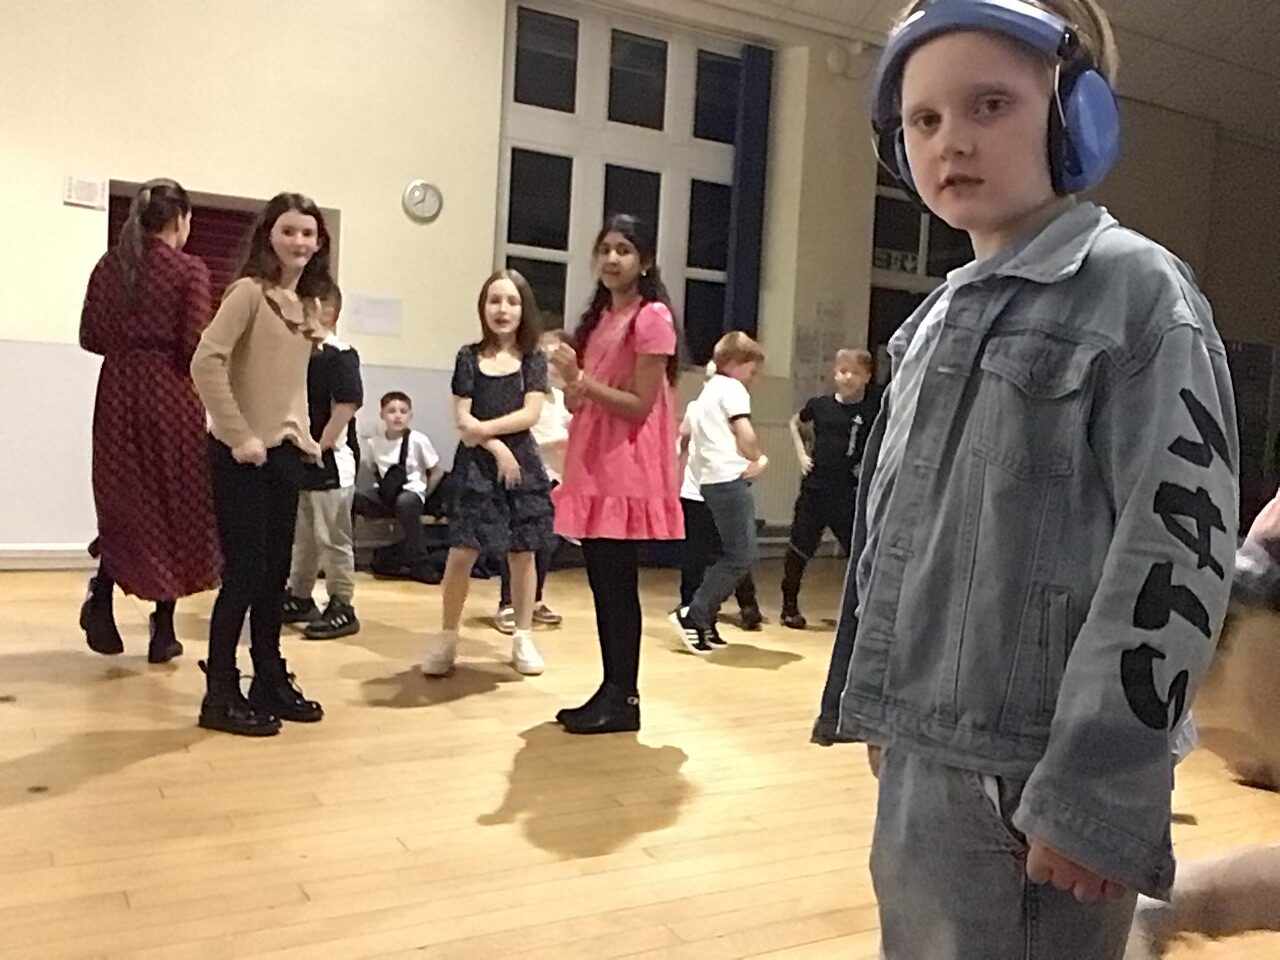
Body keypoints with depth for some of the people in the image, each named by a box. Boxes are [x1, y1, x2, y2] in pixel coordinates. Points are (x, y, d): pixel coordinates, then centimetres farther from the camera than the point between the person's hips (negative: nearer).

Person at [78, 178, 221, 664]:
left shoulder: (109, 264, 6)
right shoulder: (189, 269, -9)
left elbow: (90, 337, 6)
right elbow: (194, 346, -13)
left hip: (118, 390, 4)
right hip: (170, 394, -4)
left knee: (125, 501, 18)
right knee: (174, 505, 7)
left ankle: (101, 592, -5)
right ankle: (163, 631, 11)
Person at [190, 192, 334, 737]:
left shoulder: (307, 302, 12)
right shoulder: (250, 291, -10)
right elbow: (206, 363, -19)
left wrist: (303, 435, 10)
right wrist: (241, 435, -19)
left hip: (287, 453, 7)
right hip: (243, 455, -7)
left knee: (275, 572, 12)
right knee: (244, 572, -3)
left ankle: (271, 681, 24)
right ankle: (221, 695, 9)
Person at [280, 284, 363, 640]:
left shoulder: (340, 355, -12)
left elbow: (347, 404, -20)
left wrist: (320, 446, -17)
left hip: (330, 461, -8)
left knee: (333, 538, -2)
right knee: (301, 536, 18)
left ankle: (342, 608, 7)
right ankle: (299, 598, 30)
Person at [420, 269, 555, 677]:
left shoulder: (533, 359, 4)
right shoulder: (469, 357, 3)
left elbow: (530, 415, -7)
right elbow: (462, 420, -3)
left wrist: (484, 428, -14)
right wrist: (497, 447, -14)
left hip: (522, 462, 1)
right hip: (477, 464, -1)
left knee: (522, 552, 6)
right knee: (462, 552, -6)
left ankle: (523, 638, 19)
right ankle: (446, 638, 9)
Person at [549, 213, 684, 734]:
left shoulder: (652, 318, -8)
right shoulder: (598, 317, 18)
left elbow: (639, 405, -13)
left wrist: (580, 379, -17)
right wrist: (571, 382, -1)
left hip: (625, 471, -8)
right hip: (593, 466, 8)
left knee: (618, 584, -5)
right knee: (600, 582, 9)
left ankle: (624, 699, 5)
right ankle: (611, 689, 18)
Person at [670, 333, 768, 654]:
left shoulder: (706, 391, 22)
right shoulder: (732, 388, -6)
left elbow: (683, 431, 27)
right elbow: (745, 434, -18)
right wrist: (759, 459, -1)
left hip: (710, 481, 10)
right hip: (730, 479, -10)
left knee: (732, 554, 13)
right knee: (741, 556, -8)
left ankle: (705, 620, 12)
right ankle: (693, 615, -10)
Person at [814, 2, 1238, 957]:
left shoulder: (1138, 290, -9)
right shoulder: (941, 318, 11)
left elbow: (1177, 551, -16)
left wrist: (1093, 796, -18)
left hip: (1031, 777, -6)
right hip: (921, 757, 7)